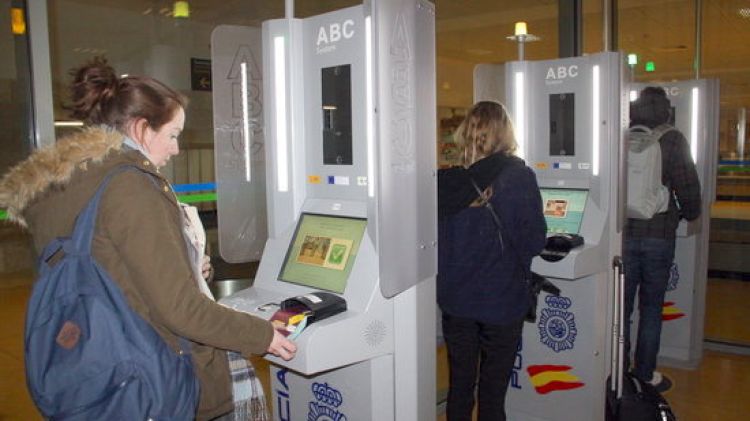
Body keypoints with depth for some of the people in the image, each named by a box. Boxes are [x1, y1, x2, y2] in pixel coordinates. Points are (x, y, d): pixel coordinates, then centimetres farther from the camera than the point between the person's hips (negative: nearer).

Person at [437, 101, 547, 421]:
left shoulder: (445, 180, -4)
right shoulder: (519, 178, -11)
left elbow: (435, 241, 1)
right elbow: (534, 243, -9)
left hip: (455, 300, 3)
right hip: (503, 301, -2)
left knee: (459, 387, 16)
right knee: (493, 394, 11)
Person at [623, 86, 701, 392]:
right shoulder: (672, 141, -7)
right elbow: (688, 186, -7)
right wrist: (690, 214, 14)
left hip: (622, 234, 2)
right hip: (658, 237, -1)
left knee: (620, 307, 11)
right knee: (651, 309, 11)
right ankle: (645, 376, 18)